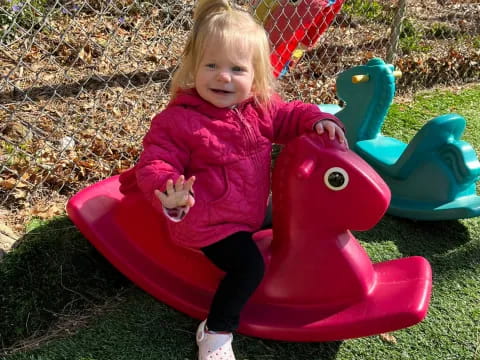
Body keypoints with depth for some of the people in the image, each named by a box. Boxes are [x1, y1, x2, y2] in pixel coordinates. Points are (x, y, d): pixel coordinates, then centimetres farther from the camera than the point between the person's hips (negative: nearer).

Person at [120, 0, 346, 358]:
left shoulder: (260, 106, -4)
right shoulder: (177, 120, -23)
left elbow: (289, 115, 12)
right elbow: (154, 164, -24)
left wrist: (318, 119, -9)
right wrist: (168, 196, -45)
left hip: (250, 209, 8)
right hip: (208, 222, -8)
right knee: (249, 265, -21)